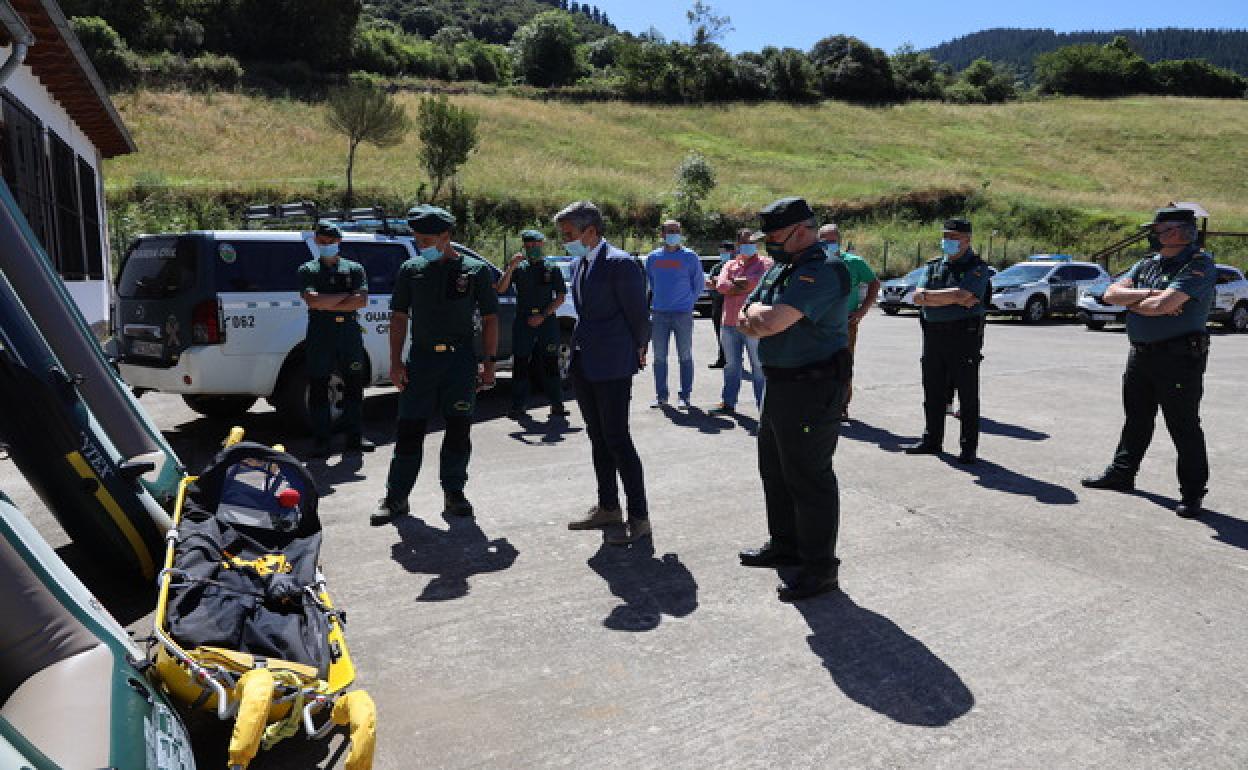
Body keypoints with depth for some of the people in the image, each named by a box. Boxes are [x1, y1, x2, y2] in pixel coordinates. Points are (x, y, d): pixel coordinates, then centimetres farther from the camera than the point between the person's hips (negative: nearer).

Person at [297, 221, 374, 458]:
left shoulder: (354, 269, 11)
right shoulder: (307, 270, 9)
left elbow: (361, 301, -4)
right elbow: (312, 300, -9)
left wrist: (326, 304, -7)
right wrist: (345, 297, -5)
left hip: (350, 334, 1)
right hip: (320, 336, -1)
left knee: (354, 386, 5)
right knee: (318, 390, 0)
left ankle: (355, 437, 14)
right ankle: (321, 440, 7)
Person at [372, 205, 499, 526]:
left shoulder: (476, 270, 2)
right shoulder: (411, 270, 8)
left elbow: (490, 319, 4)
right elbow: (399, 316, 9)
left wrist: (489, 364, -2)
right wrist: (396, 362, 1)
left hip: (461, 358, -1)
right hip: (420, 358, 1)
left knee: (458, 430, 5)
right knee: (409, 430, 2)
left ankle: (453, 493, 19)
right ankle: (396, 497, 11)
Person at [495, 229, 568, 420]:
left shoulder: (552, 269, 7)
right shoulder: (518, 268, 9)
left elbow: (561, 297, 4)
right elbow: (500, 289, -1)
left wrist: (543, 316, -7)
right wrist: (511, 268, -14)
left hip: (547, 321, -1)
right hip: (523, 323, 1)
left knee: (550, 364, 1)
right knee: (520, 365, 1)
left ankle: (557, 405, 7)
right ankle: (517, 406, 7)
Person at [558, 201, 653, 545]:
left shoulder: (620, 263, -14)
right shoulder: (578, 265, 12)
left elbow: (638, 314, -9)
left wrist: (638, 350, 4)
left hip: (613, 367, -8)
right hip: (584, 365, 9)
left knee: (617, 440, -6)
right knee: (598, 439, 14)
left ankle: (639, 517, 4)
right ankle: (608, 508, 26)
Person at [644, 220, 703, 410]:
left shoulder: (690, 257, 0)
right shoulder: (653, 258, 9)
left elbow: (699, 284, 8)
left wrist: (688, 302, 9)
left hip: (683, 315, -3)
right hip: (659, 314, 3)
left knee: (685, 357, 1)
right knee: (659, 357, 5)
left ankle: (684, 396, 7)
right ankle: (661, 395, 13)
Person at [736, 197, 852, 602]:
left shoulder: (822, 271, -19)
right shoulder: (779, 269, 14)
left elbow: (771, 322, -29)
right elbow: (744, 321, 12)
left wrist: (756, 312, -7)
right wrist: (757, 319, -10)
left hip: (812, 390, -10)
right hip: (780, 383, 11)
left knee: (808, 478, -3)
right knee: (775, 469, 20)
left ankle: (819, 566, 9)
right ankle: (785, 545, 36)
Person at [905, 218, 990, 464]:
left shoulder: (977, 268, -2)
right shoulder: (933, 266, 14)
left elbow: (962, 294, -20)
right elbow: (917, 297, 0)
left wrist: (929, 295, -9)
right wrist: (954, 299, -11)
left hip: (964, 336, -5)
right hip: (933, 335, 6)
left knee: (967, 394, 1)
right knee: (933, 392, 11)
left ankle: (969, 446, 8)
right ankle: (932, 440, 22)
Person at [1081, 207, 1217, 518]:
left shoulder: (1199, 265, -13)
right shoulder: (1147, 265, 12)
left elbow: (1164, 304, -25)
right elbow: (1111, 294, 1)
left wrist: (1132, 303, -6)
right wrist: (1147, 295, -14)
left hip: (1179, 356, -8)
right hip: (1140, 353, 8)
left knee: (1184, 426, -1)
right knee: (1136, 419, 19)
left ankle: (1192, 493, 9)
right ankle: (1121, 473, 32)